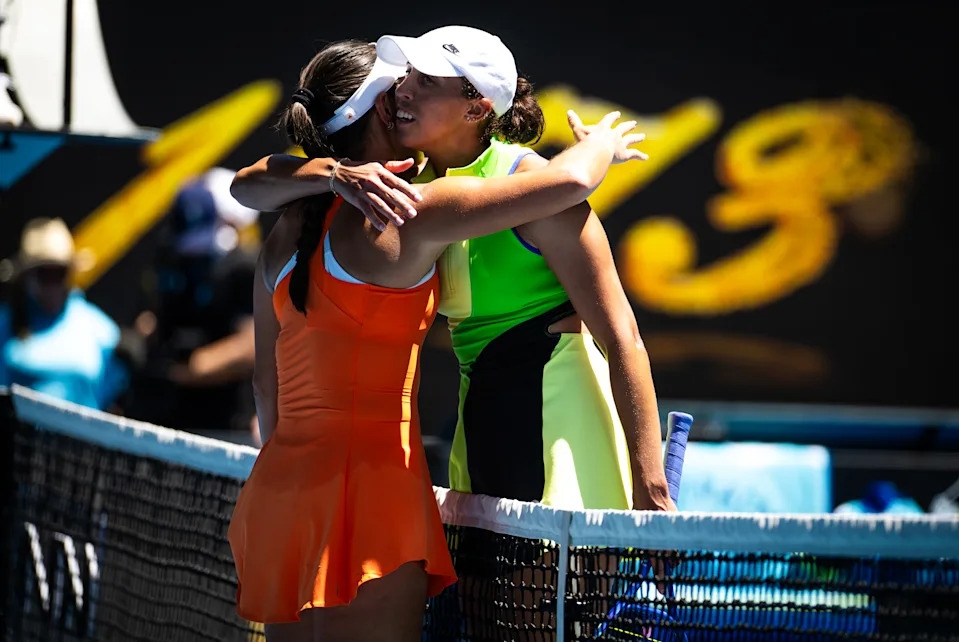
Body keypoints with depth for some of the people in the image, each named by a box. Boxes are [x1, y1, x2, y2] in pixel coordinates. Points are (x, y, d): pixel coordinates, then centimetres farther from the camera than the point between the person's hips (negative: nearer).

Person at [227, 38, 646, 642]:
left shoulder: (286, 234, 13)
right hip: (366, 493, -8)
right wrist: (603, 144, 12)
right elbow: (569, 181, -10)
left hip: (278, 483, 8)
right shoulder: (405, 214, -9)